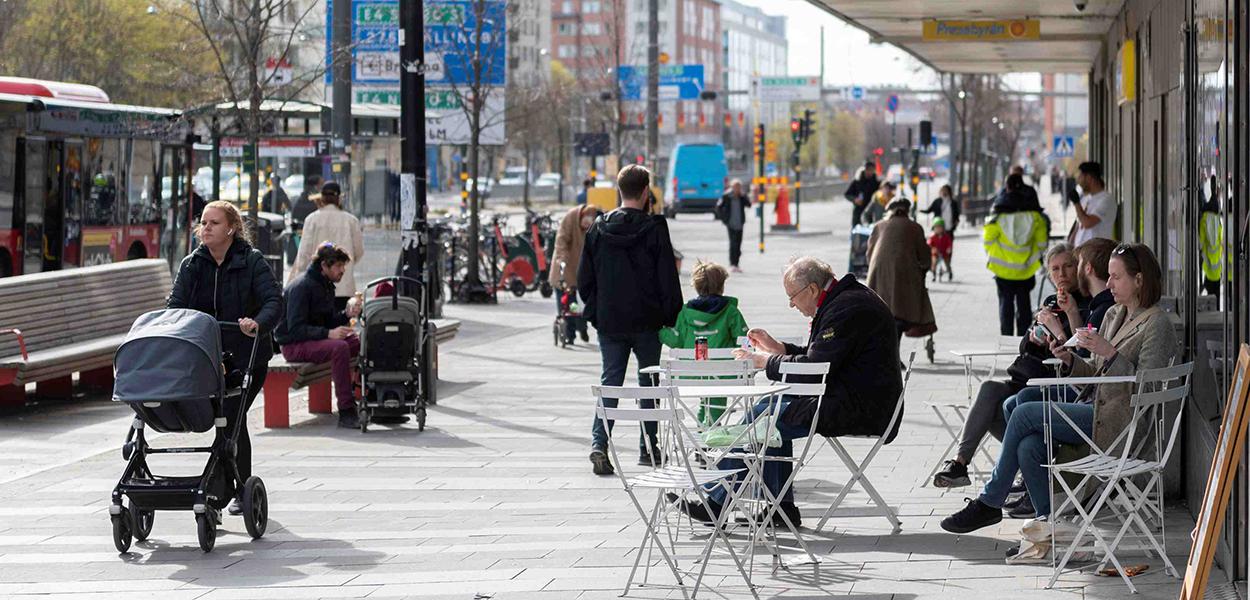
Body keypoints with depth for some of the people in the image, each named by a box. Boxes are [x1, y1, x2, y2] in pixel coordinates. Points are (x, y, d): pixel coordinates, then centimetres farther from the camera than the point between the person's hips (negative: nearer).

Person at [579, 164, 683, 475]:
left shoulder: (598, 228, 1)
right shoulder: (654, 229, -10)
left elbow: (584, 278, 6)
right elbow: (668, 280, -9)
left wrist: (594, 313, 16)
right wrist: (673, 319, 0)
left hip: (609, 321, 3)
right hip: (646, 322, -3)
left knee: (610, 380, 5)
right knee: (649, 382, 11)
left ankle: (599, 442, -13)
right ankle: (648, 448, 15)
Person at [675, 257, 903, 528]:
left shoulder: (847, 309, -19)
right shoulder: (849, 298, 15)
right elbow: (816, 357, 25)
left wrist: (764, 361, -8)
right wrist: (777, 348, 16)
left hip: (855, 410, -11)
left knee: (760, 417, -9)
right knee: (772, 406, 15)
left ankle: (716, 503, 0)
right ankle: (781, 507, 13)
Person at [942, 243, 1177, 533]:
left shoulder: (1157, 325, -8)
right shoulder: (1114, 315, 18)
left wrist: (1109, 353, -22)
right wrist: (1070, 360, 2)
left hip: (1115, 418, -8)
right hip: (1093, 406, 8)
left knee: (1025, 413, -17)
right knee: (1029, 447, -18)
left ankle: (989, 502, -6)